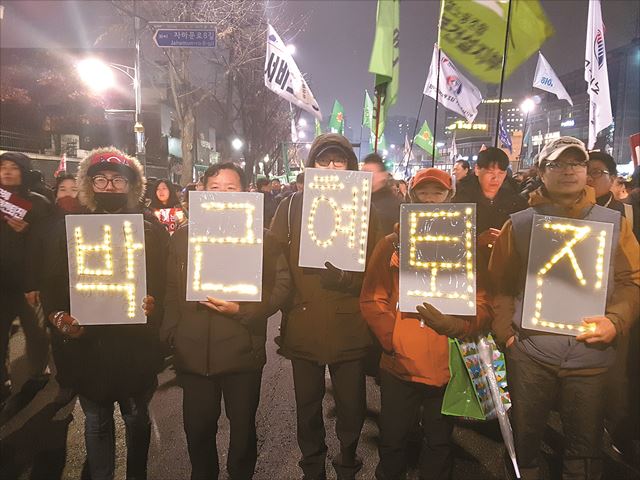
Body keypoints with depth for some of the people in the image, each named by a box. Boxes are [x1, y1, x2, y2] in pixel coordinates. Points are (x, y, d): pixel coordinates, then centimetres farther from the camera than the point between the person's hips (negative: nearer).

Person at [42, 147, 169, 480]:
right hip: (86, 345, 1)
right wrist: (59, 318, -15)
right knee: (97, 422, 18)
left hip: (136, 348, 0)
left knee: (136, 418, 17)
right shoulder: (68, 232, 1)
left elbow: (167, 286, -4)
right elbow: (50, 288, 2)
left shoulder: (152, 232, -2)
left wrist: (153, 306, -22)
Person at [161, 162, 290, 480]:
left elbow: (281, 285, -7)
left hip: (243, 351, -2)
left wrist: (242, 310, -18)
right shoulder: (182, 237, 6)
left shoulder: (261, 237, -1)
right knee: (197, 429, 16)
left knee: (243, 429, 15)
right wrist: (171, 333, -1)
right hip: (193, 352, 2)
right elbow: (171, 290, 7)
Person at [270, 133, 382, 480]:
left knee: (351, 408, 13)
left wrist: (347, 277, -21)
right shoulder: (291, 207, 3)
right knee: (307, 407, 17)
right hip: (303, 327, 1)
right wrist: (286, 306, -11)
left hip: (349, 328, 0)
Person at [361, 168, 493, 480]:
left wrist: (454, 325, -22)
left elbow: (483, 304, -4)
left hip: (449, 366, 1)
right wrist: (391, 340, -16)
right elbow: (372, 299, -3)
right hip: (399, 365, 0)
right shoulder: (392, 243, 2)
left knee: (439, 443, 18)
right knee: (393, 442, 15)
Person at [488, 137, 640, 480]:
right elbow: (500, 284, 2)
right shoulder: (519, 224, 2)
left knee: (586, 447, 14)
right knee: (524, 441, 13)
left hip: (591, 357, 1)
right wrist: (504, 331, -8)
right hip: (529, 353, -1)